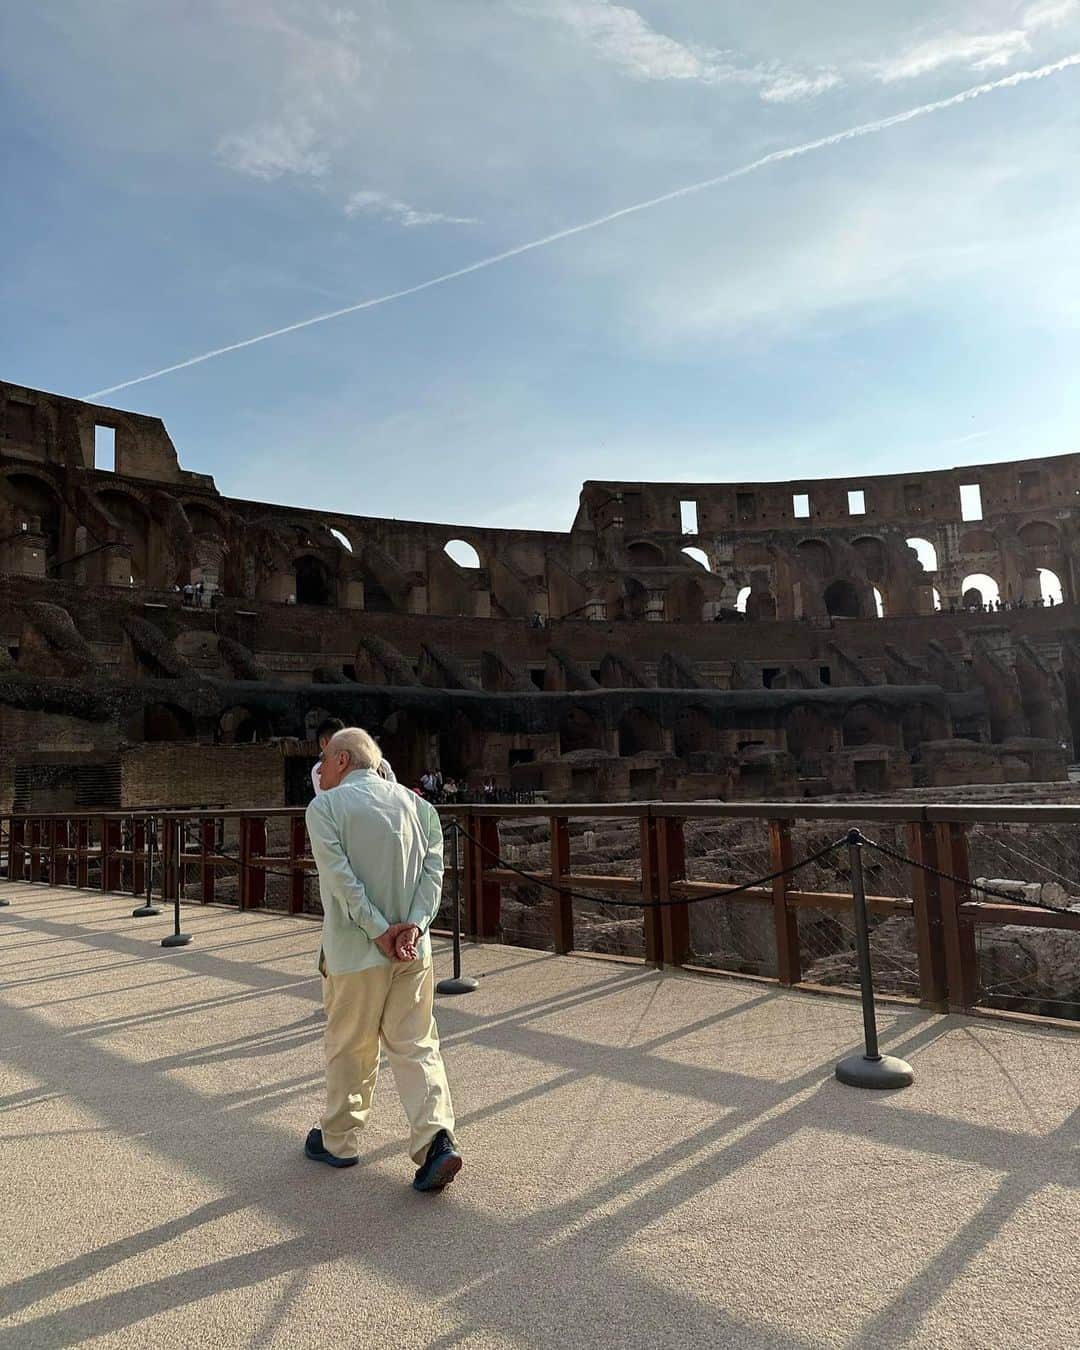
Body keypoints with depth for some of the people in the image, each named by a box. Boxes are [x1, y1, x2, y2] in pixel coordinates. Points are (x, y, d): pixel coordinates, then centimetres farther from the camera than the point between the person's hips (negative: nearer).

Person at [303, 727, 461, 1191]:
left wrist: (379, 931, -14)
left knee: (349, 1048, 13)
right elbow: (433, 866, -2)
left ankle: (338, 1141, 30)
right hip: (414, 948, 4)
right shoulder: (414, 801, 7)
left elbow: (341, 878, -16)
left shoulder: (325, 807, -6)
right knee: (416, 1045, 10)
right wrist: (413, 925, -9)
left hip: (356, 949, -3)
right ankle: (436, 1137, -3)